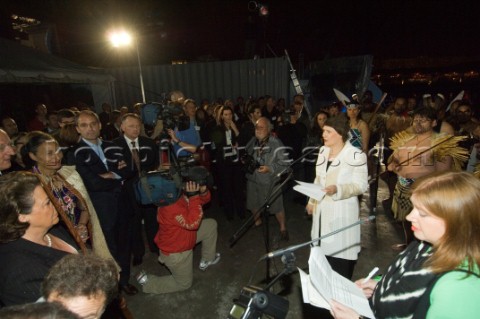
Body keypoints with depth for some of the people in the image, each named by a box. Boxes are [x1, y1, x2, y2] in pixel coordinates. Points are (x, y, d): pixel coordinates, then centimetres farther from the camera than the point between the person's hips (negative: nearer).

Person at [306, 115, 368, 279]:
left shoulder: (356, 155, -13)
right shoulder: (323, 151, 8)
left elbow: (361, 185, -14)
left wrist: (337, 189, -28)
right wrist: (311, 201, 17)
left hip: (342, 211, -6)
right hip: (322, 209, 6)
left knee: (340, 252, 0)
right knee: (325, 248, 13)